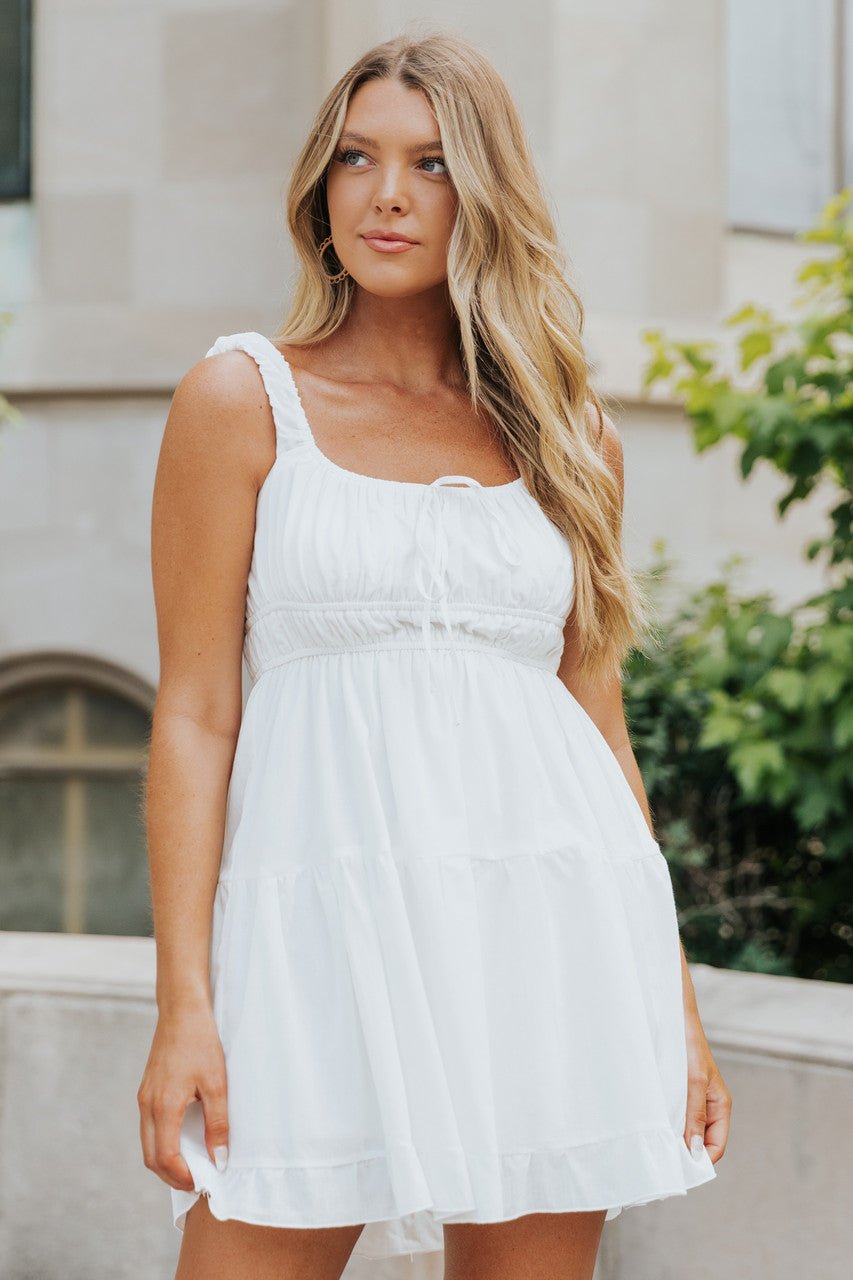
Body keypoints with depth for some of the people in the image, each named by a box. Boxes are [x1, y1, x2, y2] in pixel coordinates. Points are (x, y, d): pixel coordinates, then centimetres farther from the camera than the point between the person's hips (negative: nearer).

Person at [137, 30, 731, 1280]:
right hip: (326, 889, -2)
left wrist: (676, 1004, 11)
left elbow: (599, 717, 15)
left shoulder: (566, 435, 13)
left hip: (549, 921, 3)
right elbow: (194, 715, 0)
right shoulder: (243, 398, 5)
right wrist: (182, 1002, -8)